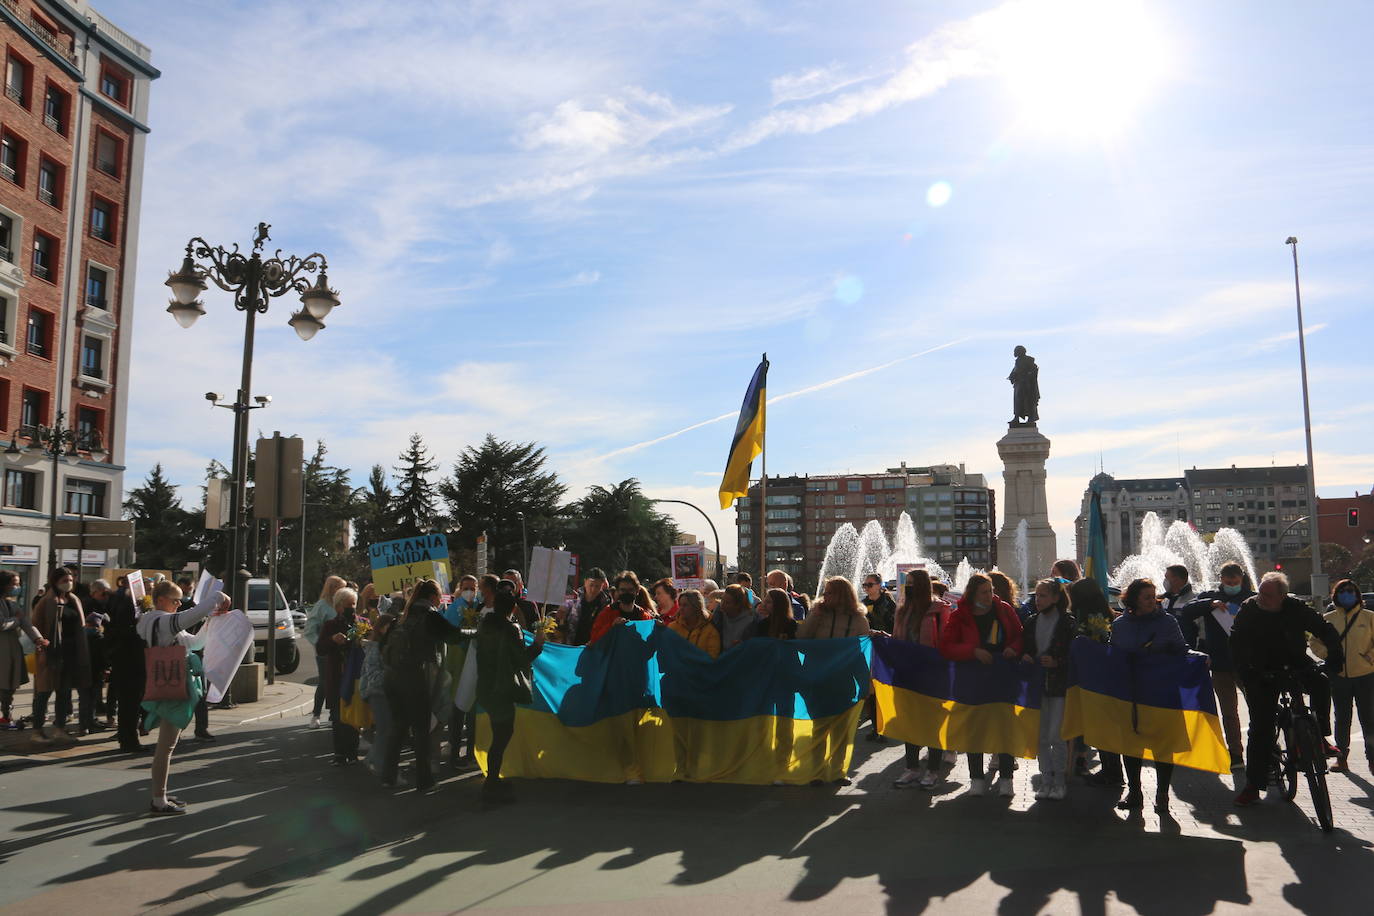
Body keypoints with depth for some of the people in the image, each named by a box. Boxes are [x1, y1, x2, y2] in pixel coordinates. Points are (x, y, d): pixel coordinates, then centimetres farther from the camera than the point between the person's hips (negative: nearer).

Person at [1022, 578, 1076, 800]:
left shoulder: (1068, 623, -5)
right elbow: (1023, 649, 18)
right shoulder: (1031, 622, 11)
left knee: (1056, 736, -5)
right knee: (1040, 737, 8)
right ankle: (1046, 780, 18)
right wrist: (1025, 657, -3)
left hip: (1060, 684, -5)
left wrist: (1056, 662, -19)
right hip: (1037, 685, 5)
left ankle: (1060, 782, 8)